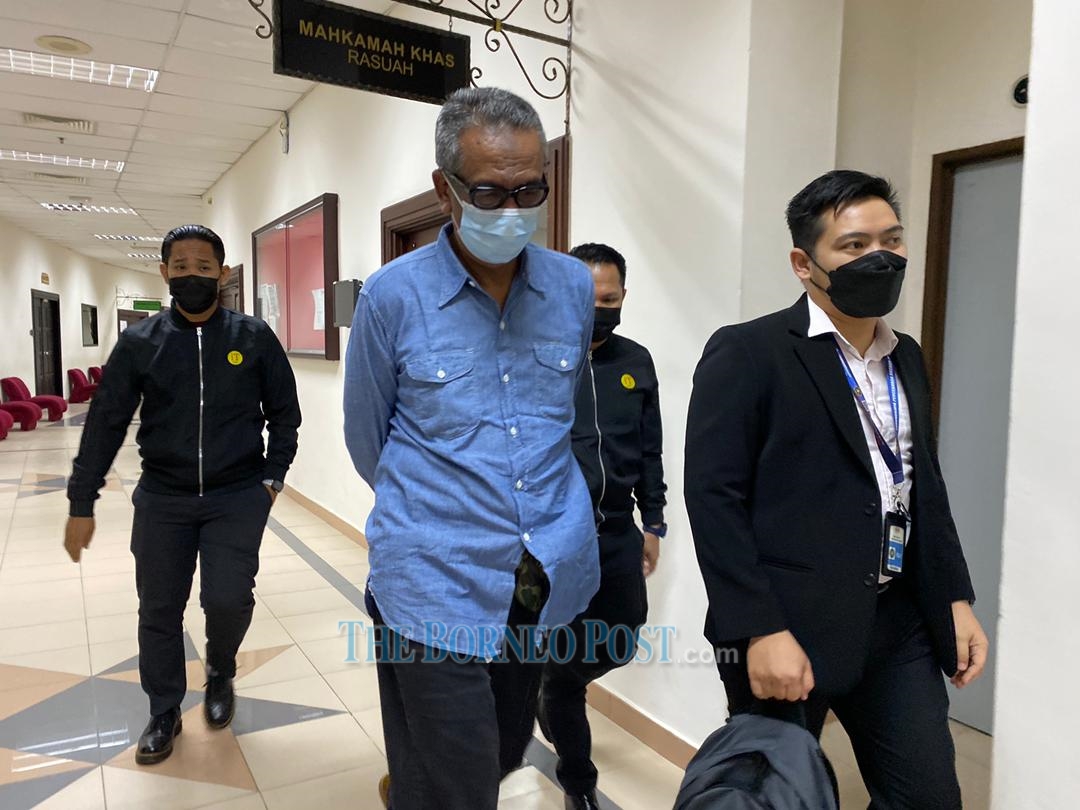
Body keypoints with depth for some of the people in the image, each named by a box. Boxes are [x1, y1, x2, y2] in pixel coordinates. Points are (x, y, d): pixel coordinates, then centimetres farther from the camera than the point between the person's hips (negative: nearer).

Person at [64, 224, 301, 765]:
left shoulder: (254, 338, -2)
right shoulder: (139, 342, 0)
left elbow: (284, 412, 5)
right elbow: (105, 422, 1)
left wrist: (273, 476, 1)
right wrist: (82, 502, -1)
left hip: (237, 496, -1)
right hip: (162, 498, 2)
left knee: (229, 599, -9)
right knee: (159, 611, 9)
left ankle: (220, 673, 26)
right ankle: (164, 714, 31)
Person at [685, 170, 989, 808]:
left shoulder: (907, 358, 13)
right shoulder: (746, 353, -11)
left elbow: (925, 486, 18)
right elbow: (714, 497, -16)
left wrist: (956, 598, 11)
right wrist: (761, 631, -19)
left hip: (898, 624, 7)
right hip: (786, 627, -6)